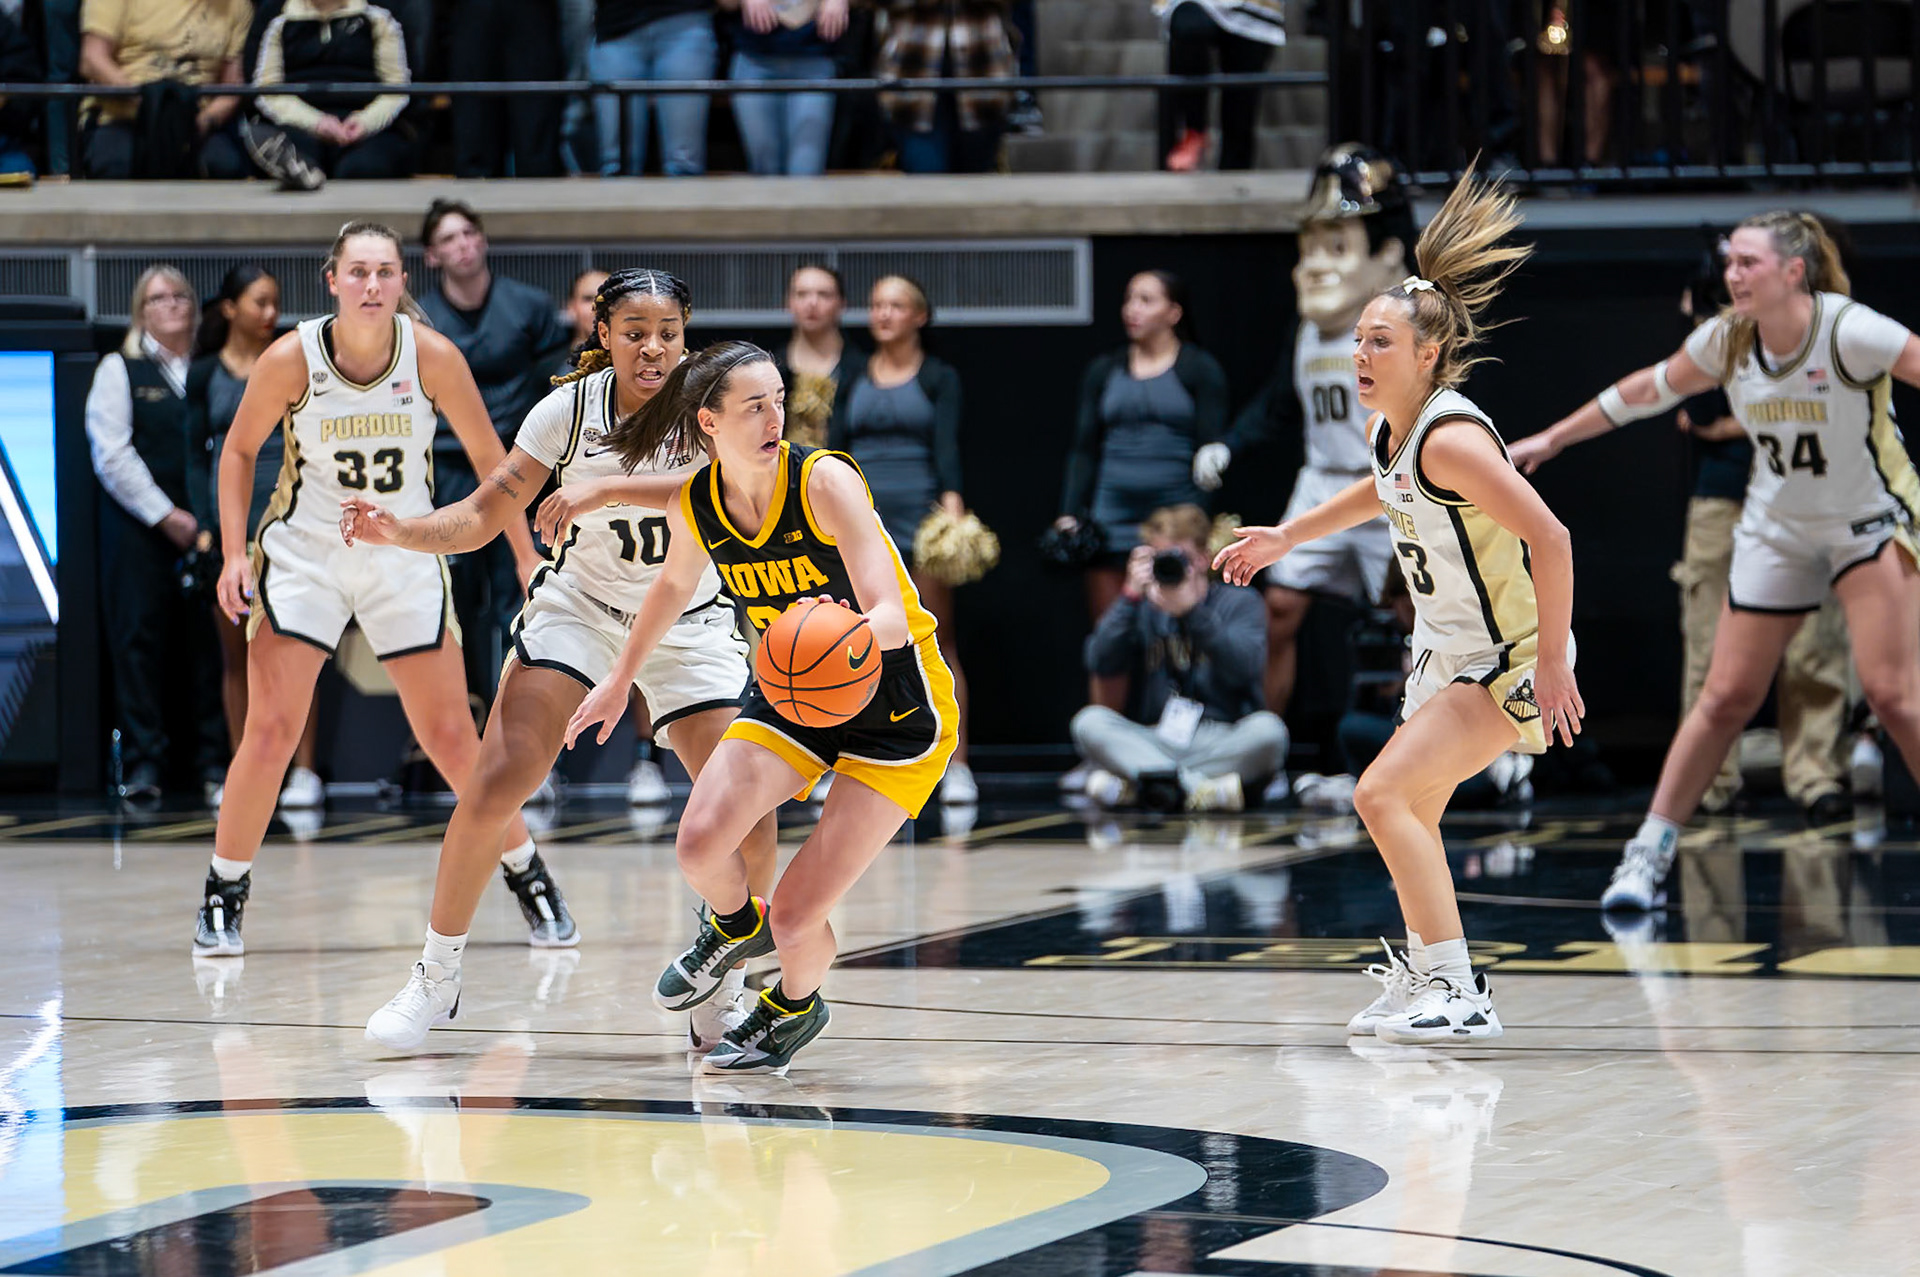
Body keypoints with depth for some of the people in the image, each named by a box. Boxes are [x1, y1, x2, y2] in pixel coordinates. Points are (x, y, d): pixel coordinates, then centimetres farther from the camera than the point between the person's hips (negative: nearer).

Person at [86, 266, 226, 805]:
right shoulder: (120, 371, 6)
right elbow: (111, 455, -3)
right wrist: (165, 516, -10)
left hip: (206, 529, 2)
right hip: (138, 529, -2)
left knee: (210, 640, -3)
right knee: (140, 639, -6)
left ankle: (215, 761, 0)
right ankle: (144, 763, -4)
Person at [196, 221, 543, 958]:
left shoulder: (432, 357, -14)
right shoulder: (291, 360, -16)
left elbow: (490, 459, -2)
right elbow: (240, 451, 0)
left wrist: (530, 559, -2)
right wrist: (234, 553, -9)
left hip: (406, 558, 1)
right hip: (304, 556, -1)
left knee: (451, 737, 1)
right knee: (271, 733, -10)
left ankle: (526, 875, 21)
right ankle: (223, 896, 6)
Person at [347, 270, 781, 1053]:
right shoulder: (570, 409, -14)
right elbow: (481, 518, -10)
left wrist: (606, 488, -49)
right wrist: (399, 531, -29)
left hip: (687, 626, 0)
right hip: (578, 606, 0)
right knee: (499, 782, -17)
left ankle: (722, 997, 8)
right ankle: (436, 977, 1)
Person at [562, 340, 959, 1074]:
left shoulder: (824, 482, -24)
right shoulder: (693, 506, -8)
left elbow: (892, 618, -30)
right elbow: (677, 583, 16)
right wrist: (622, 677, 26)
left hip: (897, 709, -4)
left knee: (796, 918, -12)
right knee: (700, 845, -21)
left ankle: (795, 1006, 25)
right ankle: (735, 925, 17)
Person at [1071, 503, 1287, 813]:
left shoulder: (1239, 602, 9)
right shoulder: (1143, 608, 16)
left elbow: (1244, 668, -11)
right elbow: (1100, 663, -1)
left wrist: (1192, 611, -18)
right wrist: (1131, 596, -7)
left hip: (1222, 741, -2)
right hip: (1152, 745, 2)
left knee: (1268, 729, -33)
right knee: (1089, 721, -24)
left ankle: (1132, 785, -35)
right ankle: (1196, 787, -40)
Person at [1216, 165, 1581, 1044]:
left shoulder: (1450, 438, -25)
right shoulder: (1391, 430, 2)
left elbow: (1549, 539, -28)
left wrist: (1552, 664, -26)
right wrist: (1287, 537, 29)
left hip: (1510, 662, -10)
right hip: (1447, 653, 10)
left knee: (1384, 794, -19)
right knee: (1409, 813, 20)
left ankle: (1458, 995, -16)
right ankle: (1425, 979, 39)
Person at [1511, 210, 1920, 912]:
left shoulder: (1852, 333, -24)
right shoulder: (1726, 339, -8)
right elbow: (1648, 390, 8)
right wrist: (1553, 438, 15)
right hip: (1776, 530, 4)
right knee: (1726, 697, 0)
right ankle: (1651, 850, 7)